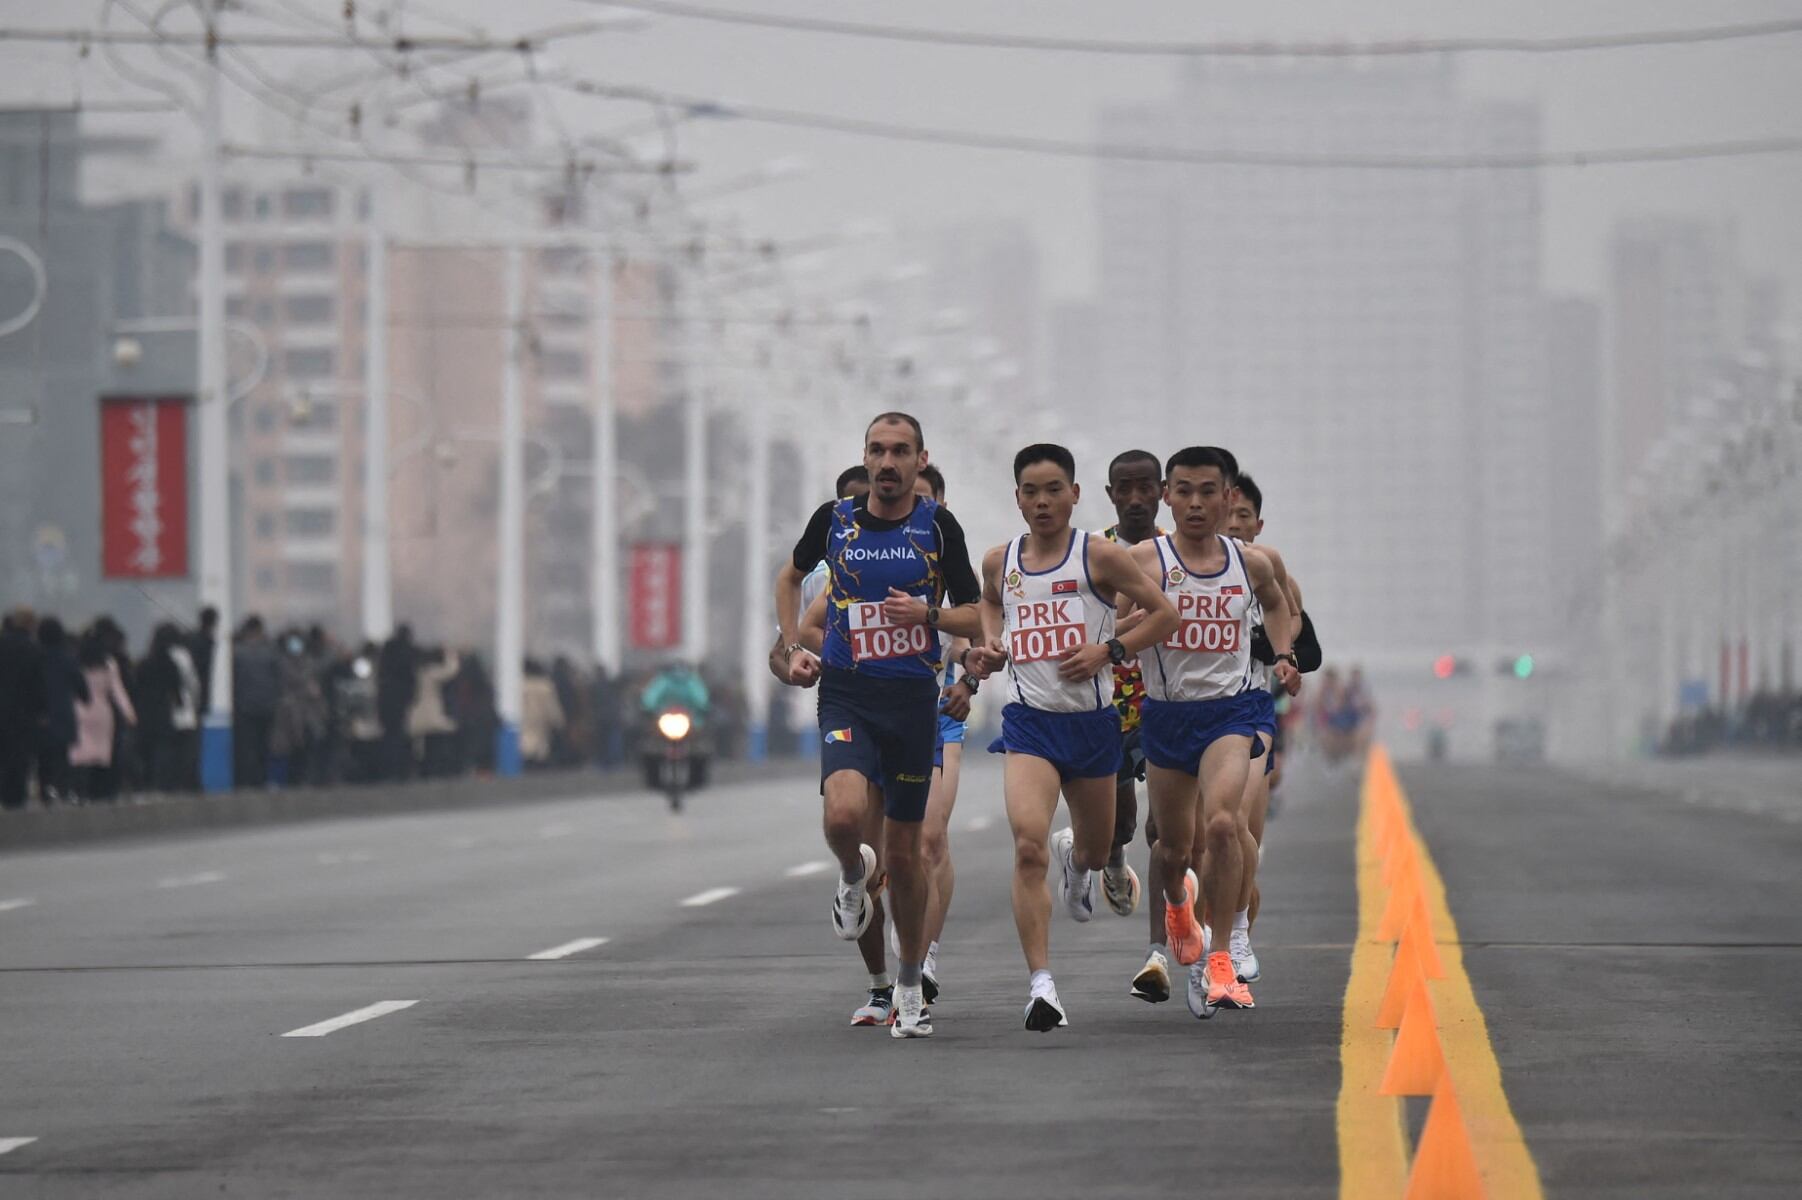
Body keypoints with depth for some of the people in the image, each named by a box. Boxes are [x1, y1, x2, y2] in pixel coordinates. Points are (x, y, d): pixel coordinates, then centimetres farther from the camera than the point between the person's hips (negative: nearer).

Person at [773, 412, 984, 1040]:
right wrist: (794, 647, 10)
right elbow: (791, 576, 23)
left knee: (903, 852, 7)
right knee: (846, 814, -27)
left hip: (913, 699, 0)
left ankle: (910, 986, 25)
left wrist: (928, 614, -16)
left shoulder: (938, 526, 0)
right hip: (846, 696, 0)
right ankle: (853, 873, 10)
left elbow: (975, 617, 4)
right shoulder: (834, 519, 3)